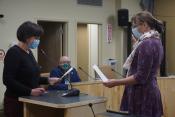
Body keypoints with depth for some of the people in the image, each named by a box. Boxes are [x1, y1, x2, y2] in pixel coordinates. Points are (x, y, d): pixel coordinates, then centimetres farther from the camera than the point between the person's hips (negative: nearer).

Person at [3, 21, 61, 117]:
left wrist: (48, 80, 8)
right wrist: (30, 91, -23)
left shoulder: (29, 52, 11)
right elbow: (8, 80, -21)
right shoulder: (13, 53, -15)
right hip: (16, 102, -8)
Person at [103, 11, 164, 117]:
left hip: (142, 95, -10)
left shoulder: (146, 43, -19)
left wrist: (116, 82, -18)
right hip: (151, 91, 10)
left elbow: (140, 77, -22)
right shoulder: (156, 41, 11)